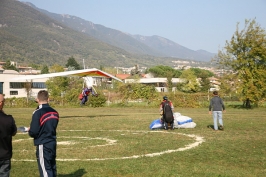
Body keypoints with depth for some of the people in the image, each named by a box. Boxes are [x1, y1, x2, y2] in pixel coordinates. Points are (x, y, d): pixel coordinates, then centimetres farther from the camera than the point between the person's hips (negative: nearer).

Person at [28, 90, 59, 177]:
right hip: (53, 143, 7)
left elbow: (33, 132, -17)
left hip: (43, 145, -7)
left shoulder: (38, 113, -16)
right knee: (52, 168, 17)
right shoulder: (55, 112, 4)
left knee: (45, 170, -1)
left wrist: (29, 130, 5)